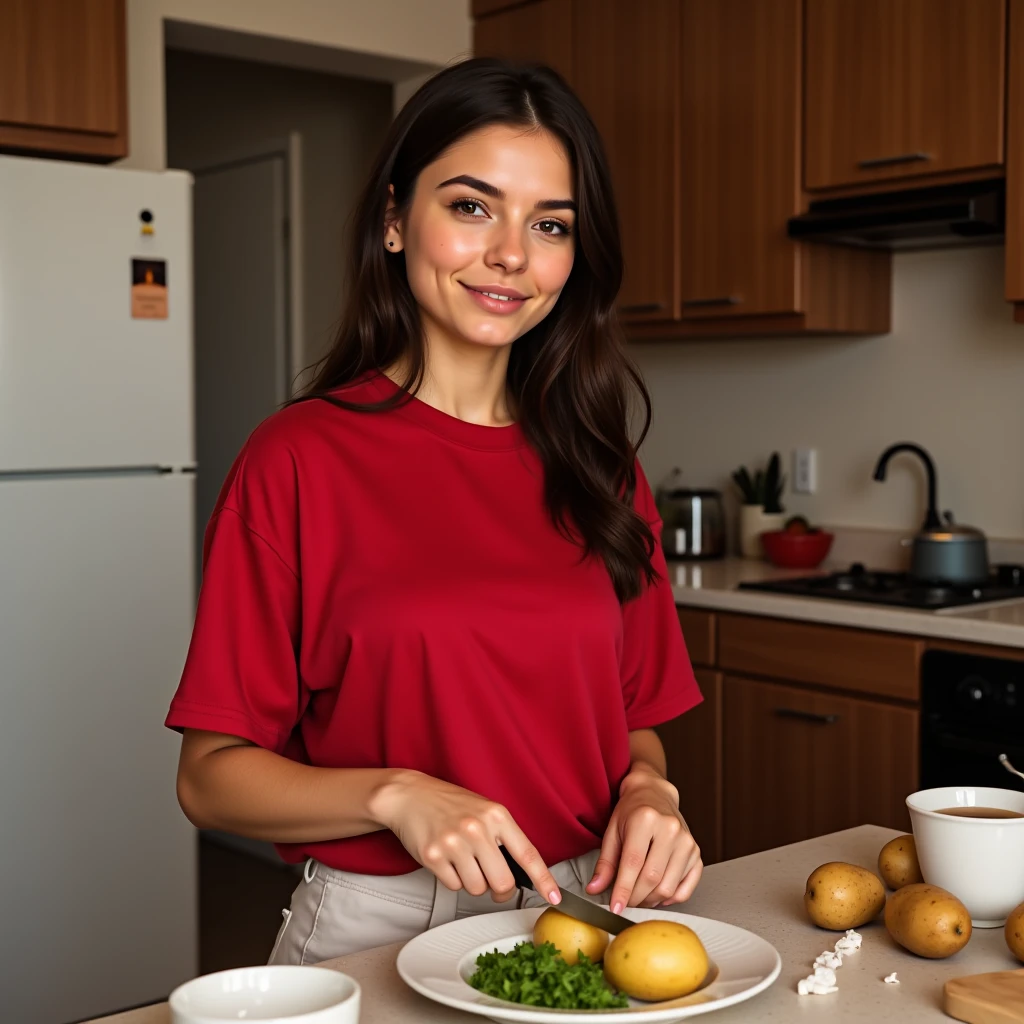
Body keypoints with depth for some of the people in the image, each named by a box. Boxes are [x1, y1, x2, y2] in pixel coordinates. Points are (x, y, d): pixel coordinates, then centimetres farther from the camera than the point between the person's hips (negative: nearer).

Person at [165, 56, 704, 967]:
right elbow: (210, 777, -6)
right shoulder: (302, 458, -9)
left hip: (584, 918, 4)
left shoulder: (599, 468, 5)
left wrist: (646, 790, -6)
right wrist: (396, 795, -21)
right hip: (373, 927, -4)